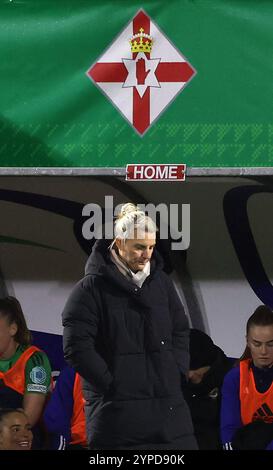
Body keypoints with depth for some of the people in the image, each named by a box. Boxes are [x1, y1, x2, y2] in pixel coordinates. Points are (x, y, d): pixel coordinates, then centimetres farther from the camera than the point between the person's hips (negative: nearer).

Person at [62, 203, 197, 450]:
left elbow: (181, 331, 19)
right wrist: (112, 384, -12)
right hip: (116, 408, -5)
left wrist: (177, 373, 5)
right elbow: (76, 347, -10)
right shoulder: (91, 288, -5)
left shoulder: (161, 282, 12)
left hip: (168, 405, 5)